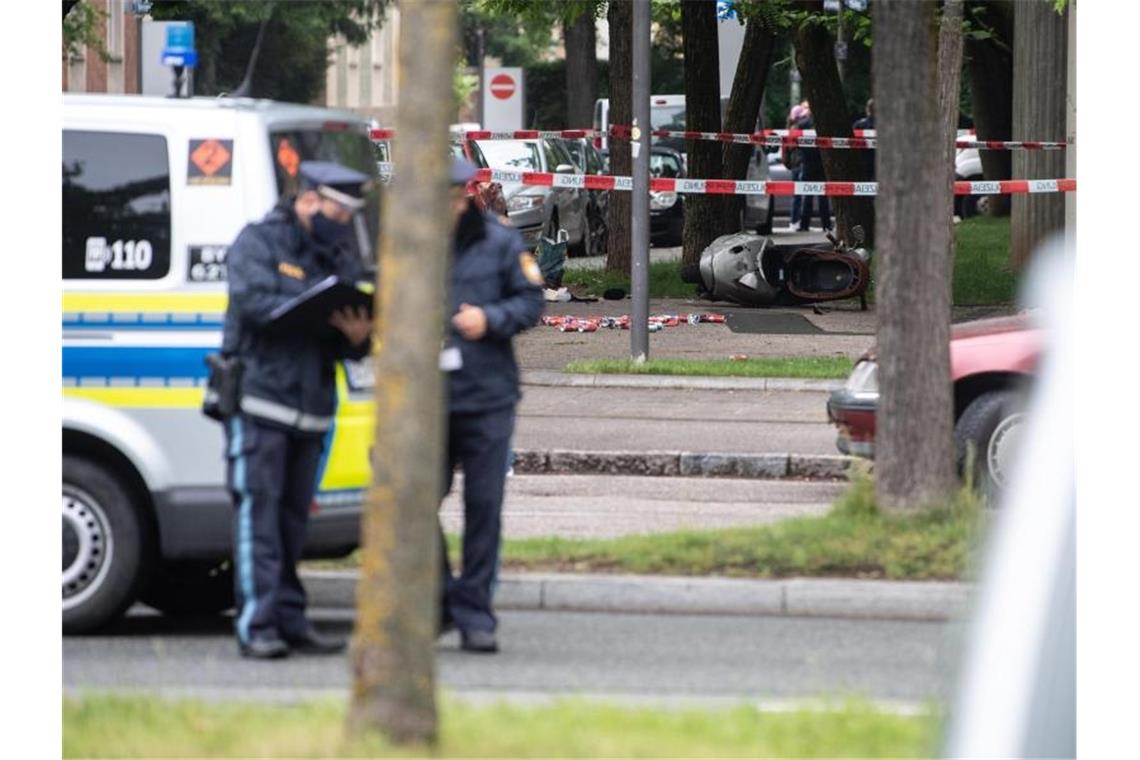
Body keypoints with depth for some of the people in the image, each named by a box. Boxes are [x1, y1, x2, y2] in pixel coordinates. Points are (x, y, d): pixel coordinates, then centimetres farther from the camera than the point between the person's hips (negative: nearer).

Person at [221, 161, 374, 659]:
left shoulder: (342, 262, 18)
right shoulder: (257, 243, 0)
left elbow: (353, 350, 13)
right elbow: (255, 303, -18)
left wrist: (358, 337, -11)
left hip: (312, 408, 6)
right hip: (259, 398, -6)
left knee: (294, 516, 8)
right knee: (258, 509, -10)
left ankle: (289, 621, 10)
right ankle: (257, 625, -13)